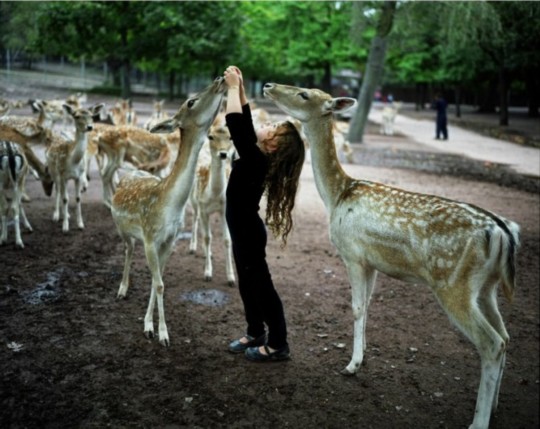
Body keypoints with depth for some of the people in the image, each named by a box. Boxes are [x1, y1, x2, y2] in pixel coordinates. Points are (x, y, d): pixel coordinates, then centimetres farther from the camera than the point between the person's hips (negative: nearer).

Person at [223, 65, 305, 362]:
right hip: (244, 228, 9)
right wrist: (239, 87, 6)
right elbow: (245, 122, 10)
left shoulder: (256, 160, -25)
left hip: (248, 230, -9)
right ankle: (256, 333, 33)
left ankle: (278, 345, 11)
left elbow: (235, 124, -31)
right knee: (248, 283, 19)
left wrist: (233, 87, -21)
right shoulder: (259, 157, -1)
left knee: (261, 285, 0)